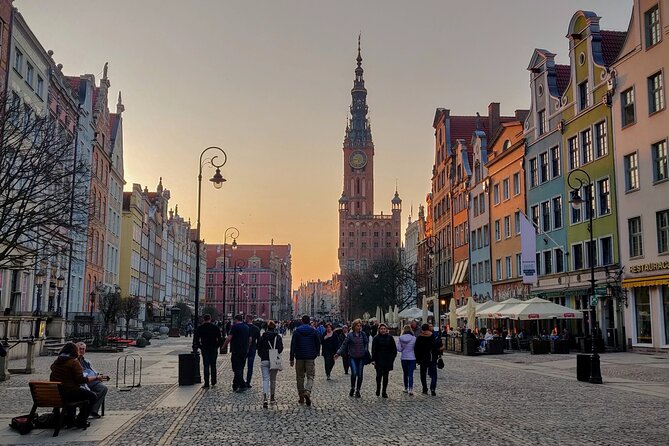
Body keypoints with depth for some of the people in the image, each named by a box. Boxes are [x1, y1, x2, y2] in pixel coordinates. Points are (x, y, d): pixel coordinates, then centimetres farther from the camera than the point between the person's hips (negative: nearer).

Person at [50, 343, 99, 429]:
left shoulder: (56, 362, 8)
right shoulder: (74, 362, -14)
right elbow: (81, 380, -17)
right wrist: (96, 378, -6)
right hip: (70, 393, -8)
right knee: (93, 396, 8)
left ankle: (70, 420, 34)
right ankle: (81, 421, 6)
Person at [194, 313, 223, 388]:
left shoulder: (200, 328, -3)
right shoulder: (215, 328, 0)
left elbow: (196, 340, -4)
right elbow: (220, 339, -1)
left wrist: (200, 347, 5)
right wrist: (217, 346, 9)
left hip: (205, 349, -1)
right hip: (214, 349, 1)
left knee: (206, 366, 1)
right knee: (213, 365, 13)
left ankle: (206, 384, -2)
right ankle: (213, 382, 18)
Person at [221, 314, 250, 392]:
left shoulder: (235, 326, -9)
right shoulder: (247, 327, 11)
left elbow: (229, 338, -13)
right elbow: (250, 339, 15)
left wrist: (224, 346, -1)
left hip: (236, 351, -7)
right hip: (244, 351, 7)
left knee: (237, 369, -5)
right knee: (241, 368, 14)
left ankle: (242, 385, -14)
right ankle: (235, 386, 20)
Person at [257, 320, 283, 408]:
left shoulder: (262, 337, 3)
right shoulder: (278, 337, 1)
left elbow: (259, 349, 5)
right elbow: (281, 348, -5)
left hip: (264, 361, 0)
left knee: (265, 379, -2)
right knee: (273, 380, 13)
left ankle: (264, 398, -23)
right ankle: (272, 398, 21)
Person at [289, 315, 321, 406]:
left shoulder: (297, 331, 1)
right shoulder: (314, 331, 2)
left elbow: (293, 345, -3)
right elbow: (318, 344, 5)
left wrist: (292, 358, -1)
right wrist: (315, 354, 18)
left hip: (299, 357, 1)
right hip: (310, 357, 0)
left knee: (300, 377, 11)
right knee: (310, 376, 2)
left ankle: (301, 397, 13)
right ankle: (307, 392, -24)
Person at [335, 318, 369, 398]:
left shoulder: (363, 334, 4)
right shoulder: (350, 335, -3)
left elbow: (366, 343, 13)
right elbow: (344, 345, -1)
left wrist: (366, 350, -3)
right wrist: (338, 353, -7)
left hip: (361, 357, 2)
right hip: (353, 357, -2)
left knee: (360, 374, 4)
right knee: (354, 373, -16)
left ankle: (357, 390, 19)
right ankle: (352, 388, 8)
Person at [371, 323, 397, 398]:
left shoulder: (390, 338, 5)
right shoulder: (376, 338, 0)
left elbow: (394, 349, 10)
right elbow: (374, 350, -1)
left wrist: (392, 358, 0)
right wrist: (373, 360, -8)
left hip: (388, 360, 2)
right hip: (379, 360, -2)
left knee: (385, 376, 5)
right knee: (379, 375, -6)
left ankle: (384, 392, 12)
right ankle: (378, 389, 15)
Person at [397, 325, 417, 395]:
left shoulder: (400, 338, -7)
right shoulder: (414, 338, -11)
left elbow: (398, 349, -6)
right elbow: (416, 348, -3)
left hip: (403, 358, 2)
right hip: (412, 358, -2)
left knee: (405, 373, 17)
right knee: (410, 374, -1)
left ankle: (406, 388, 27)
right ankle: (410, 389, -12)